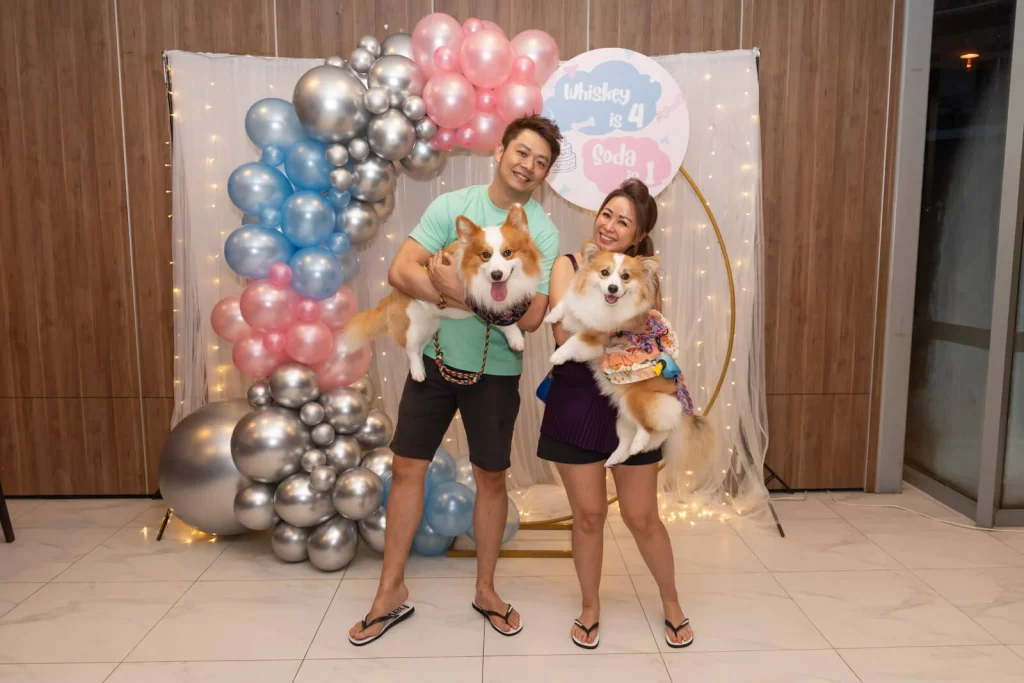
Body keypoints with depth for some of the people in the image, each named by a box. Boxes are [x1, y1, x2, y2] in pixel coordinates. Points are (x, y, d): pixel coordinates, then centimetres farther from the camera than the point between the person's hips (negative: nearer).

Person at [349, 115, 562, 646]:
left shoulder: (543, 233, -7)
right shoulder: (451, 205, -5)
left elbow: (531, 316, -18)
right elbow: (400, 271, -16)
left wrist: (461, 290, -25)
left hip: (496, 371, -1)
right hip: (436, 358, 1)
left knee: (491, 478, 10)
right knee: (407, 468, 6)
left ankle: (485, 590, 31)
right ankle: (392, 592, 23)